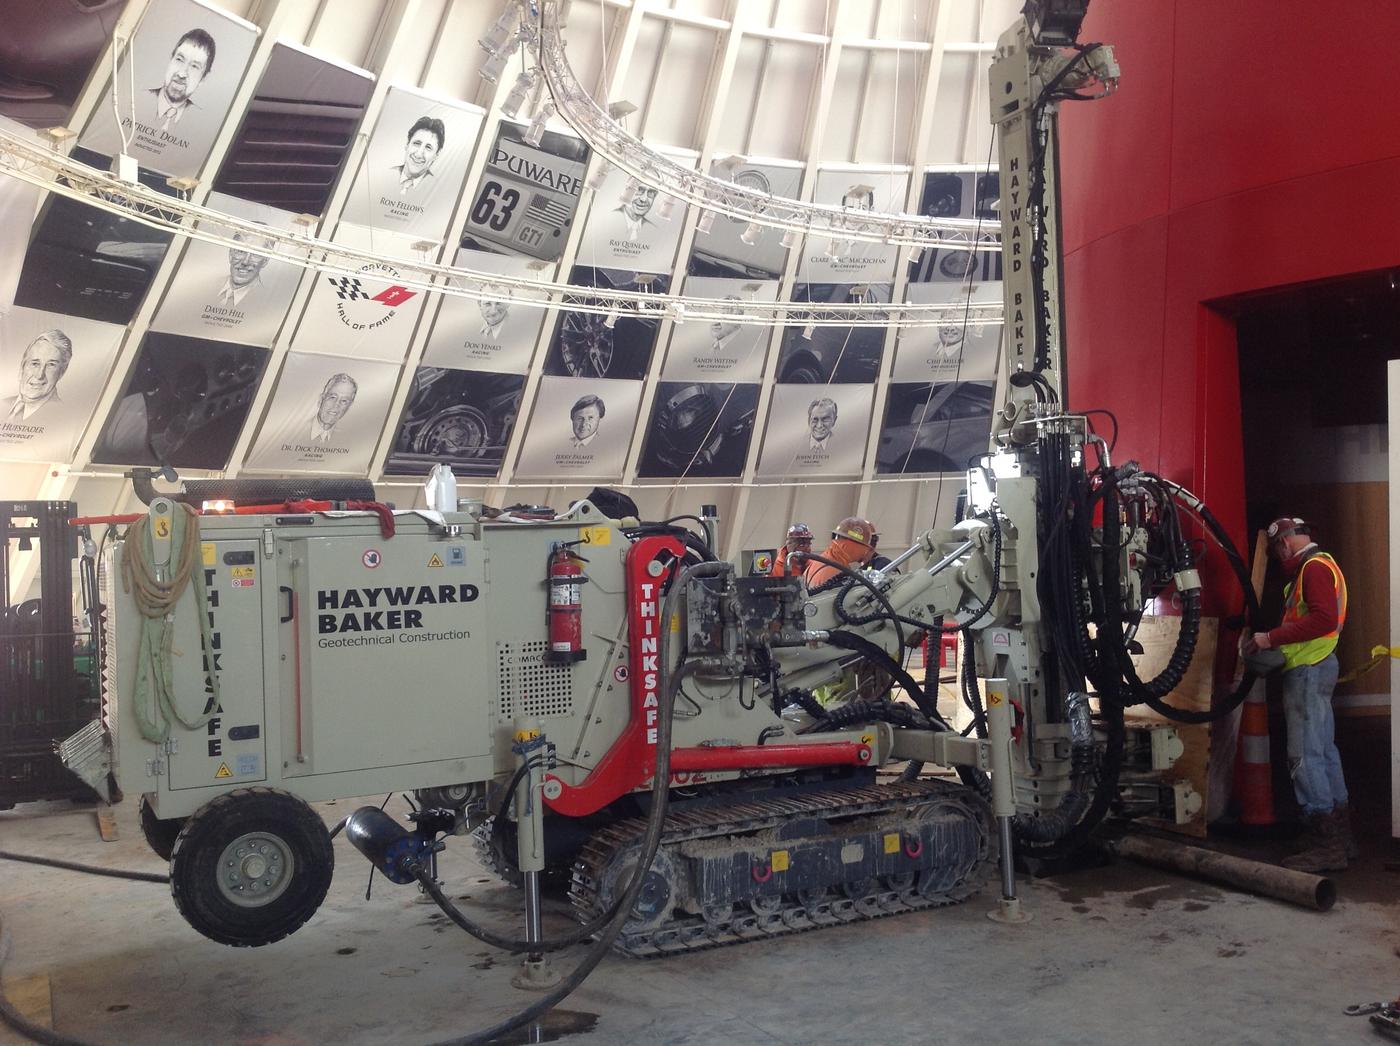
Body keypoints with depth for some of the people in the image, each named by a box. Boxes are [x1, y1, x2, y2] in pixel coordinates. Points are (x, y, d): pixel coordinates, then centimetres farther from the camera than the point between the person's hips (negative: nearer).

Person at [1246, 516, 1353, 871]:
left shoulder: (1314, 567, -12)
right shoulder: (1319, 565, 21)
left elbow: (1323, 619, -25)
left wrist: (1271, 637, -21)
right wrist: (1274, 640, 12)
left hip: (1308, 669, -11)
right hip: (1314, 667, 11)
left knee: (1305, 755, -11)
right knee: (1323, 751, 13)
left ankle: (1325, 845, -11)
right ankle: (1340, 836, 20)